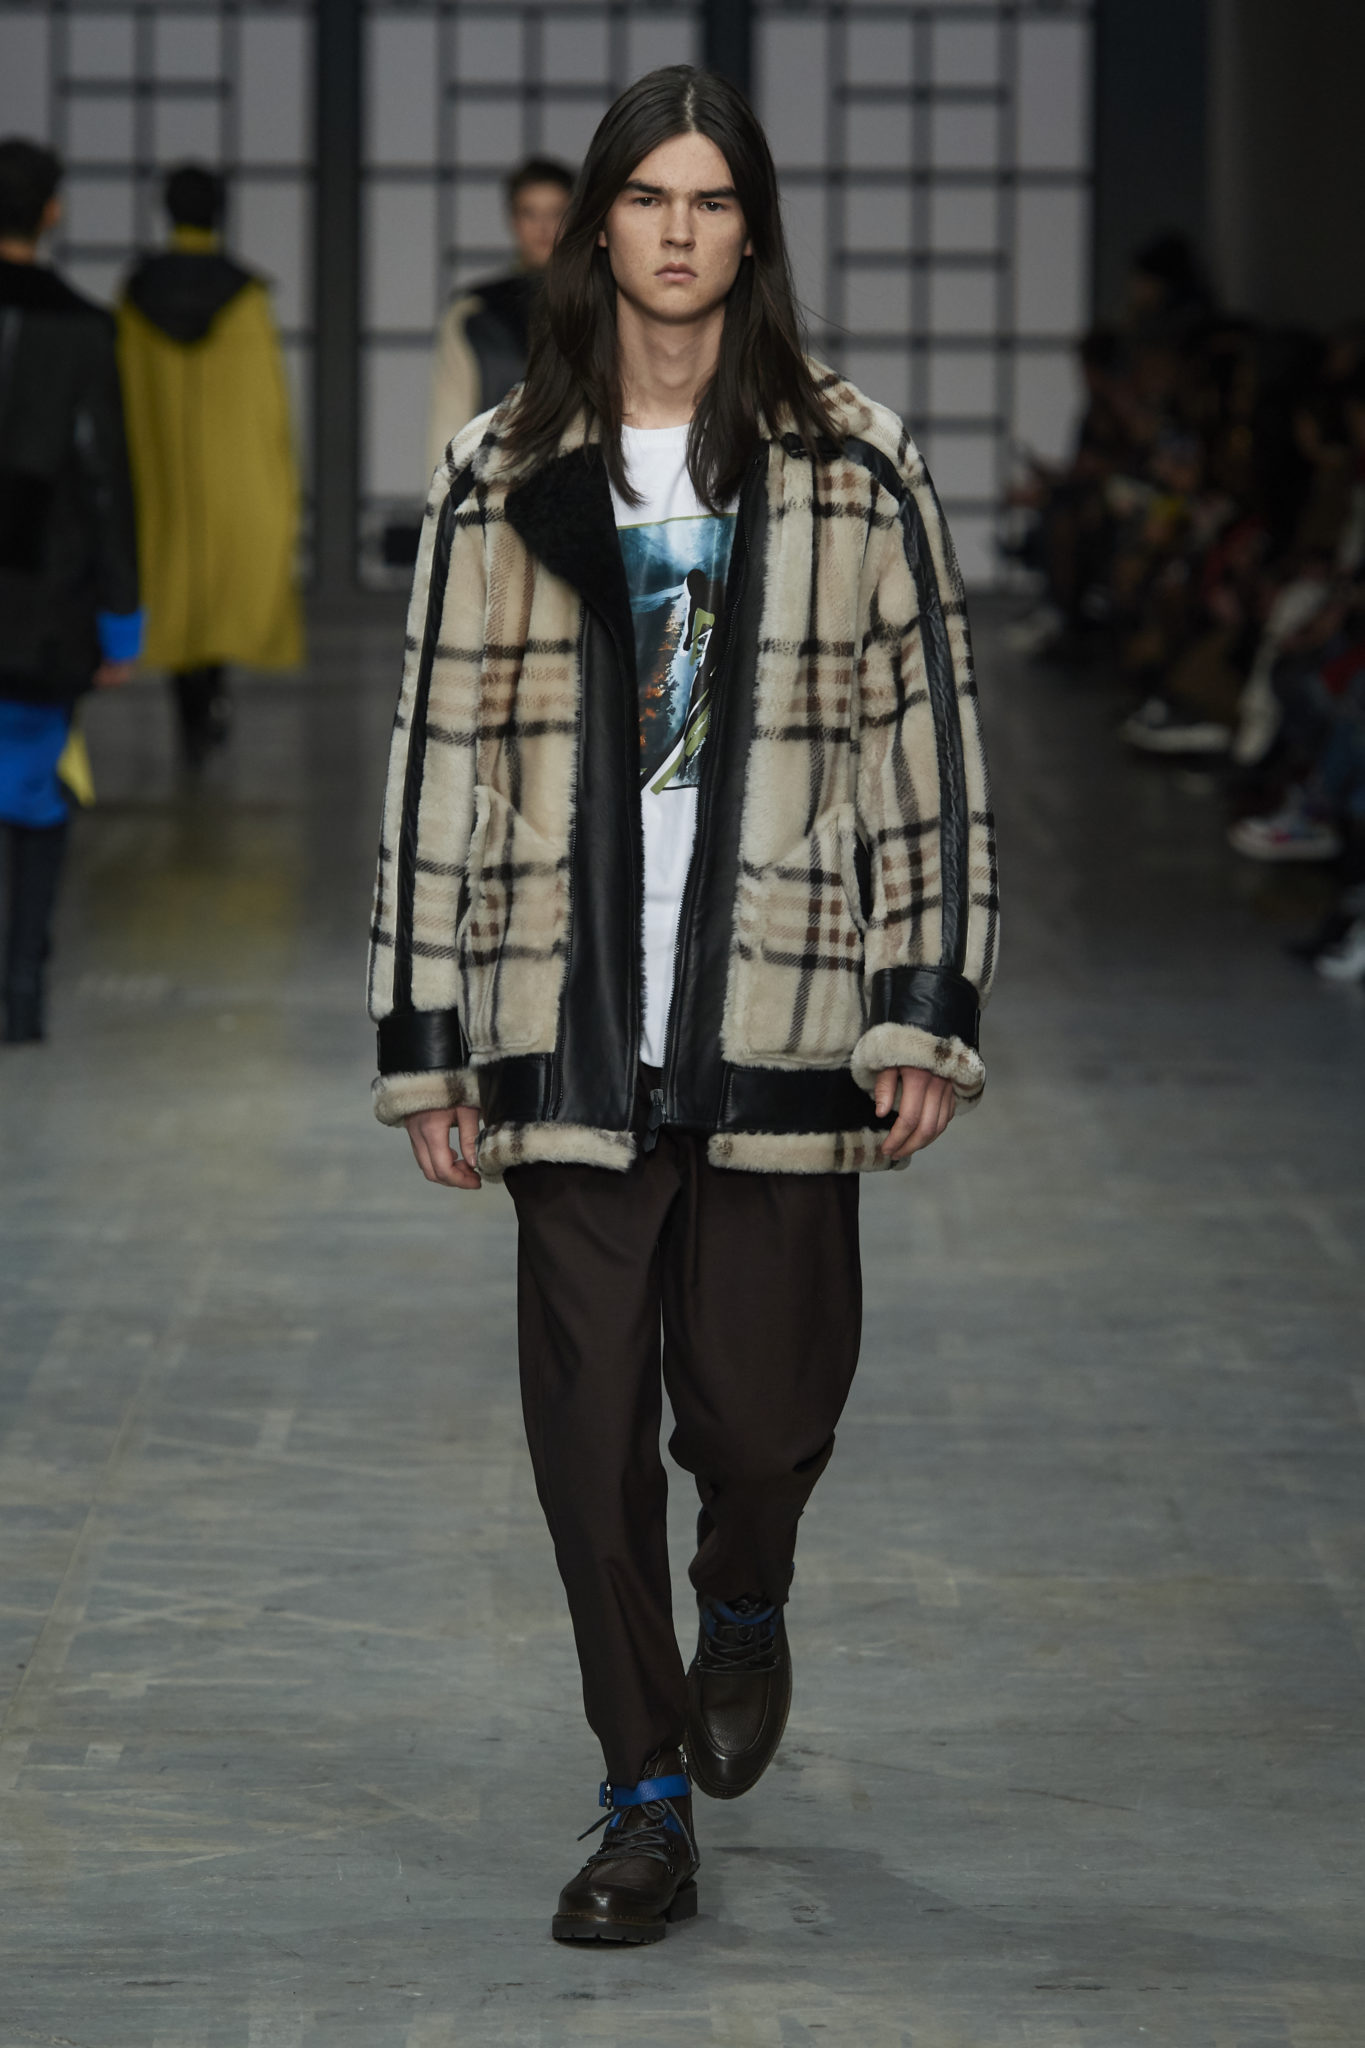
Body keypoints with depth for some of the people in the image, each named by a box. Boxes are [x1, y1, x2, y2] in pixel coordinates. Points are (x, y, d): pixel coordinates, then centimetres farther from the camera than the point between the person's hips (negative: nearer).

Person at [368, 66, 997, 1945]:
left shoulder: (850, 465, 3)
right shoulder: (503, 475, 5)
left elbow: (927, 740, 3)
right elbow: (440, 754, 6)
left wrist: (930, 1011, -3)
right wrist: (428, 1044, 3)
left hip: (779, 1022, -1)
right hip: (574, 1029, 1)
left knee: (762, 1406, 0)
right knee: (591, 1424, 1)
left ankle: (745, 1610, 35)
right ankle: (647, 1807, 12)